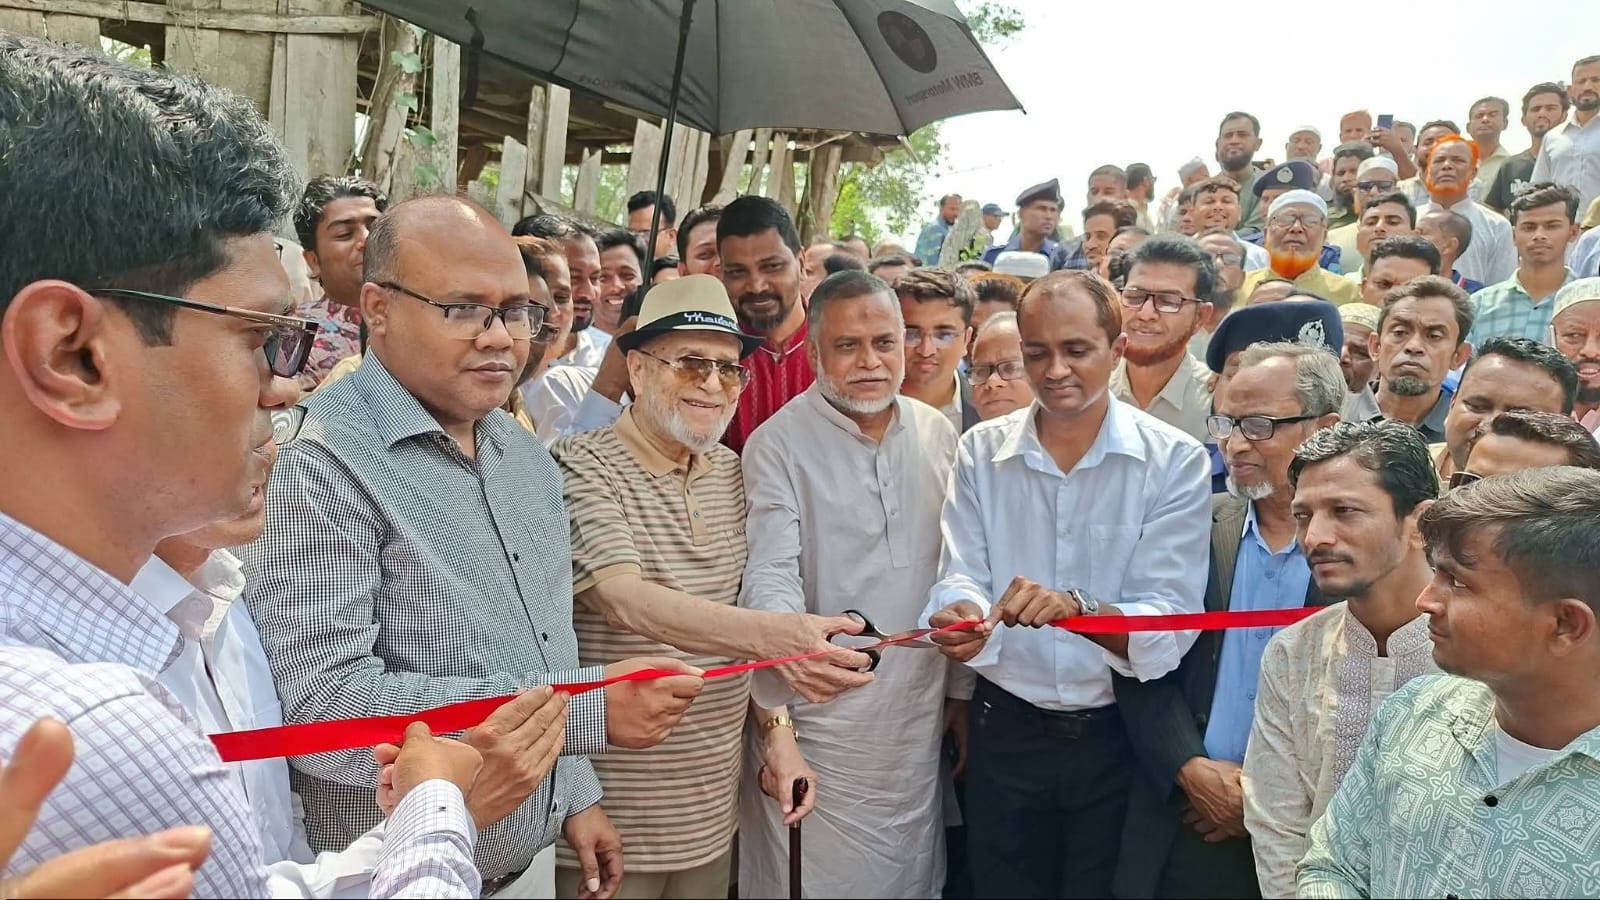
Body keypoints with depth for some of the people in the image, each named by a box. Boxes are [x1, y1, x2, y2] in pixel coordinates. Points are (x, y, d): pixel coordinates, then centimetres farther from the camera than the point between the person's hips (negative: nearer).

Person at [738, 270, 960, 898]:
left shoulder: (937, 434, 4)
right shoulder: (777, 445, -11)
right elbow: (770, 580, -18)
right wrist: (776, 720, -30)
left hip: (920, 718, 5)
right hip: (817, 719, -4)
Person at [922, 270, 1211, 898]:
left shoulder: (1175, 461, -9)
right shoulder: (981, 451, -1)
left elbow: (1171, 625, -18)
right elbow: (960, 581, -9)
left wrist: (1075, 607, -36)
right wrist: (962, 616, -32)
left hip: (1120, 733, -1)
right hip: (1005, 729, 2)